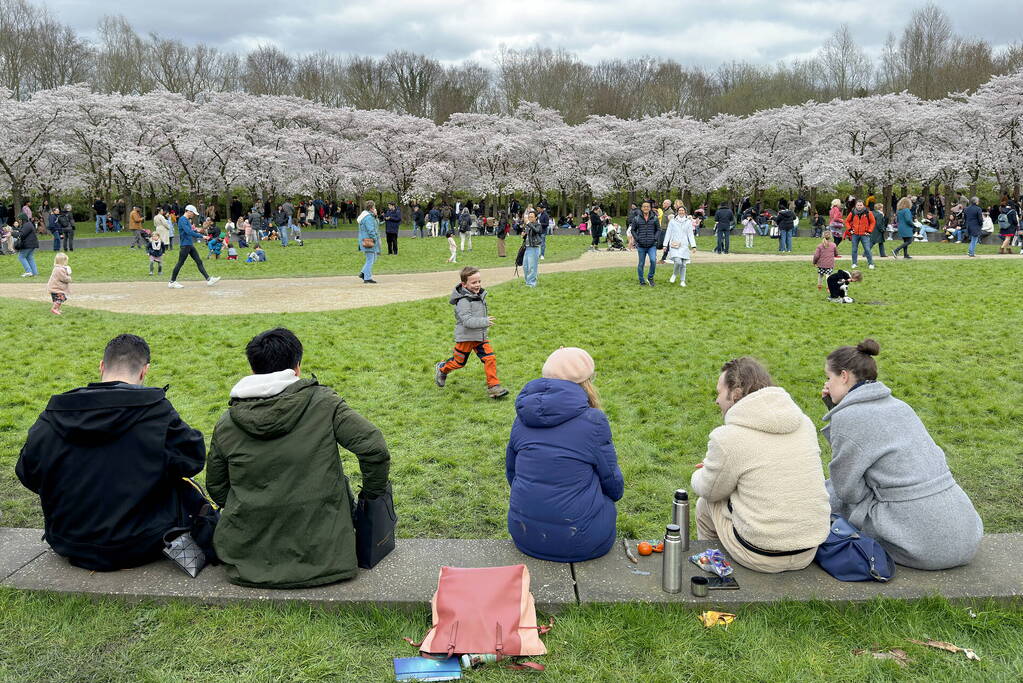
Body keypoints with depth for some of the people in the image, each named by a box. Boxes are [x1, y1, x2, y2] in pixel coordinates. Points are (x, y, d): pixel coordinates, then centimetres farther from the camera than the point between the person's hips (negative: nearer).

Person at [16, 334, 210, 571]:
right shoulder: (157, 413, -18)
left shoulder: (50, 419, -6)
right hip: (139, 548, -4)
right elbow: (194, 457, -9)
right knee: (188, 493, 22)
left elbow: (27, 475, 3)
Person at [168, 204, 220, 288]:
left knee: (199, 262, 4)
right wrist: (201, 236, -26)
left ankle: (208, 279, 2)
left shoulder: (187, 220, 16)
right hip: (185, 245, -10)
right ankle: (172, 282, 7)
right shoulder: (182, 220, -15)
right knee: (180, 263, -3)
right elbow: (189, 232, -26)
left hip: (190, 245, 10)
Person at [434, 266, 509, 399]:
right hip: (466, 337, -7)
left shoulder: (480, 295, 5)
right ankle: (442, 368, 40)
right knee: (459, 362, 11)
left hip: (481, 336, 7)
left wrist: (485, 329, 20)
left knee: (490, 358, -6)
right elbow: (467, 321, -31)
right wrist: (484, 321, -37)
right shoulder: (463, 301, -23)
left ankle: (493, 385, -1)